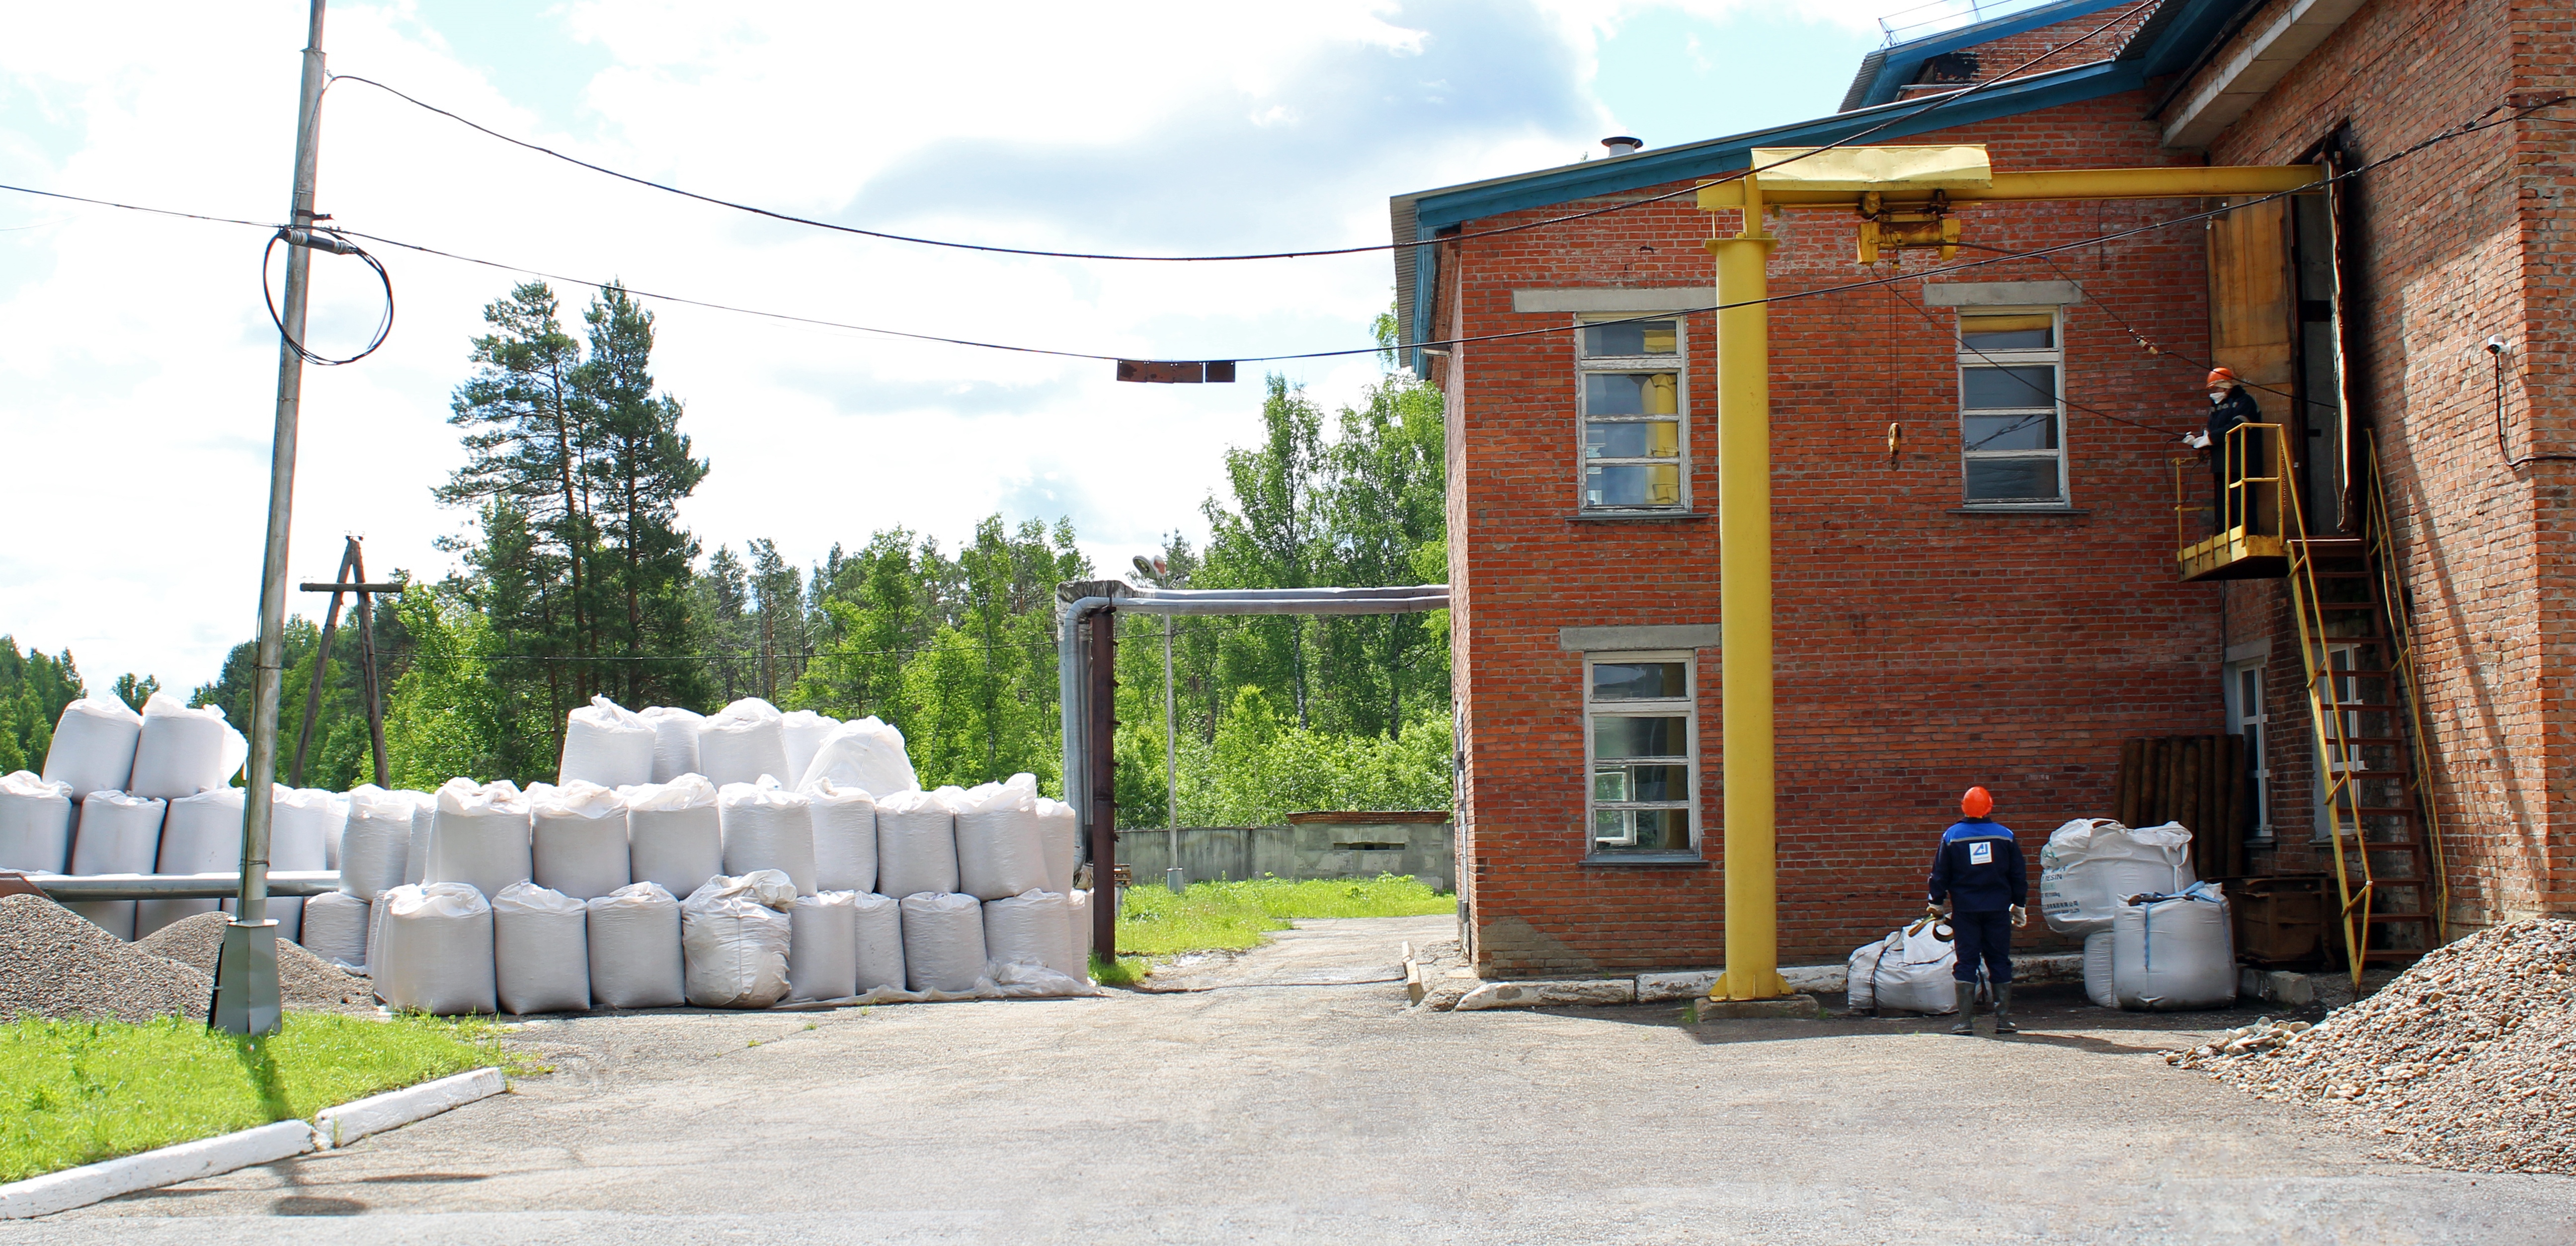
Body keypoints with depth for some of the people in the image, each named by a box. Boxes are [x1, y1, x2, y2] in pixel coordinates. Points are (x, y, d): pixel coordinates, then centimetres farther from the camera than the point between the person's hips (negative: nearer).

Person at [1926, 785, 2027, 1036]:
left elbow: (1940, 874, 1)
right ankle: (2004, 1019, 6)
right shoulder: (2005, 835, 1)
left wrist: (1937, 903, 14)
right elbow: (2019, 875, 7)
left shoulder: (1952, 836, -2)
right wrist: (2019, 906, 18)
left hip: (1965, 910, -1)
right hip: (1998, 909, 1)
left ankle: (1966, 1020, -5)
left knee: (1966, 962, 1)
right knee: (2000, 962, 7)